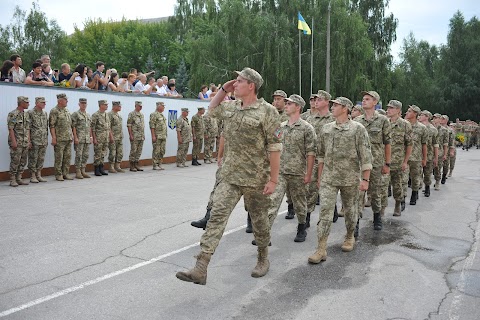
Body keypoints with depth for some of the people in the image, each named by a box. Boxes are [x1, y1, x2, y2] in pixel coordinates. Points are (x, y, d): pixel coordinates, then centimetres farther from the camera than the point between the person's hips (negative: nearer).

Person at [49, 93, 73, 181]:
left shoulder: (67, 110, 15)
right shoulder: (54, 111, -7)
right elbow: (52, 126, -12)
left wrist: (71, 136, 15)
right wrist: (54, 137, -17)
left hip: (68, 138, 7)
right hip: (60, 139, -7)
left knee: (67, 157, 9)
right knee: (59, 157, -1)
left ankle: (65, 173, 17)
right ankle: (58, 175, 6)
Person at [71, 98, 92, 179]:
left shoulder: (89, 115, 17)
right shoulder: (75, 114, -4)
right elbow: (73, 127, -9)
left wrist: (91, 137, 11)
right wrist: (75, 137, -16)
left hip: (87, 139, 6)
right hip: (79, 138, -6)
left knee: (85, 155, 7)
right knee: (78, 155, -4)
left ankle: (83, 171, 15)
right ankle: (78, 172, 1)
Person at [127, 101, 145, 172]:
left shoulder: (142, 114, 16)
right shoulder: (131, 114, -6)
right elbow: (129, 125, -11)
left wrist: (143, 135, 15)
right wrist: (131, 135, -17)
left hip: (141, 137, 7)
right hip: (134, 136, -7)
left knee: (139, 151, 8)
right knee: (133, 151, -4)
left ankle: (136, 165, 14)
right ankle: (131, 166, 2)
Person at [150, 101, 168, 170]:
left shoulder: (162, 115, 18)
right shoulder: (154, 114, -9)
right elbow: (152, 126, -15)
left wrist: (165, 136, 18)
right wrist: (153, 136, -20)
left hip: (163, 137, 8)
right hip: (157, 137, -8)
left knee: (162, 151, 9)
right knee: (156, 151, -4)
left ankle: (159, 164, 15)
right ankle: (155, 165, 1)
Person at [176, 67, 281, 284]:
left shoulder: (267, 111, -11)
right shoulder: (231, 107, 9)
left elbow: (275, 147, -12)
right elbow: (212, 109, 30)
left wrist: (273, 179, -14)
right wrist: (224, 89, 14)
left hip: (256, 178, -5)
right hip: (230, 176, 5)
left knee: (259, 219, 12)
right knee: (217, 215, -6)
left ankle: (263, 259, 36)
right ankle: (200, 268, -8)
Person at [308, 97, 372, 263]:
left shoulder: (358, 129, -6)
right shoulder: (326, 128, 7)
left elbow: (365, 156, -7)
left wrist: (365, 179, -11)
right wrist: (319, 175, 14)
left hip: (350, 178, -3)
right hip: (328, 178, 3)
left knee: (350, 209, 13)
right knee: (325, 211, -6)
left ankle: (350, 237, 37)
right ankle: (321, 249, -5)